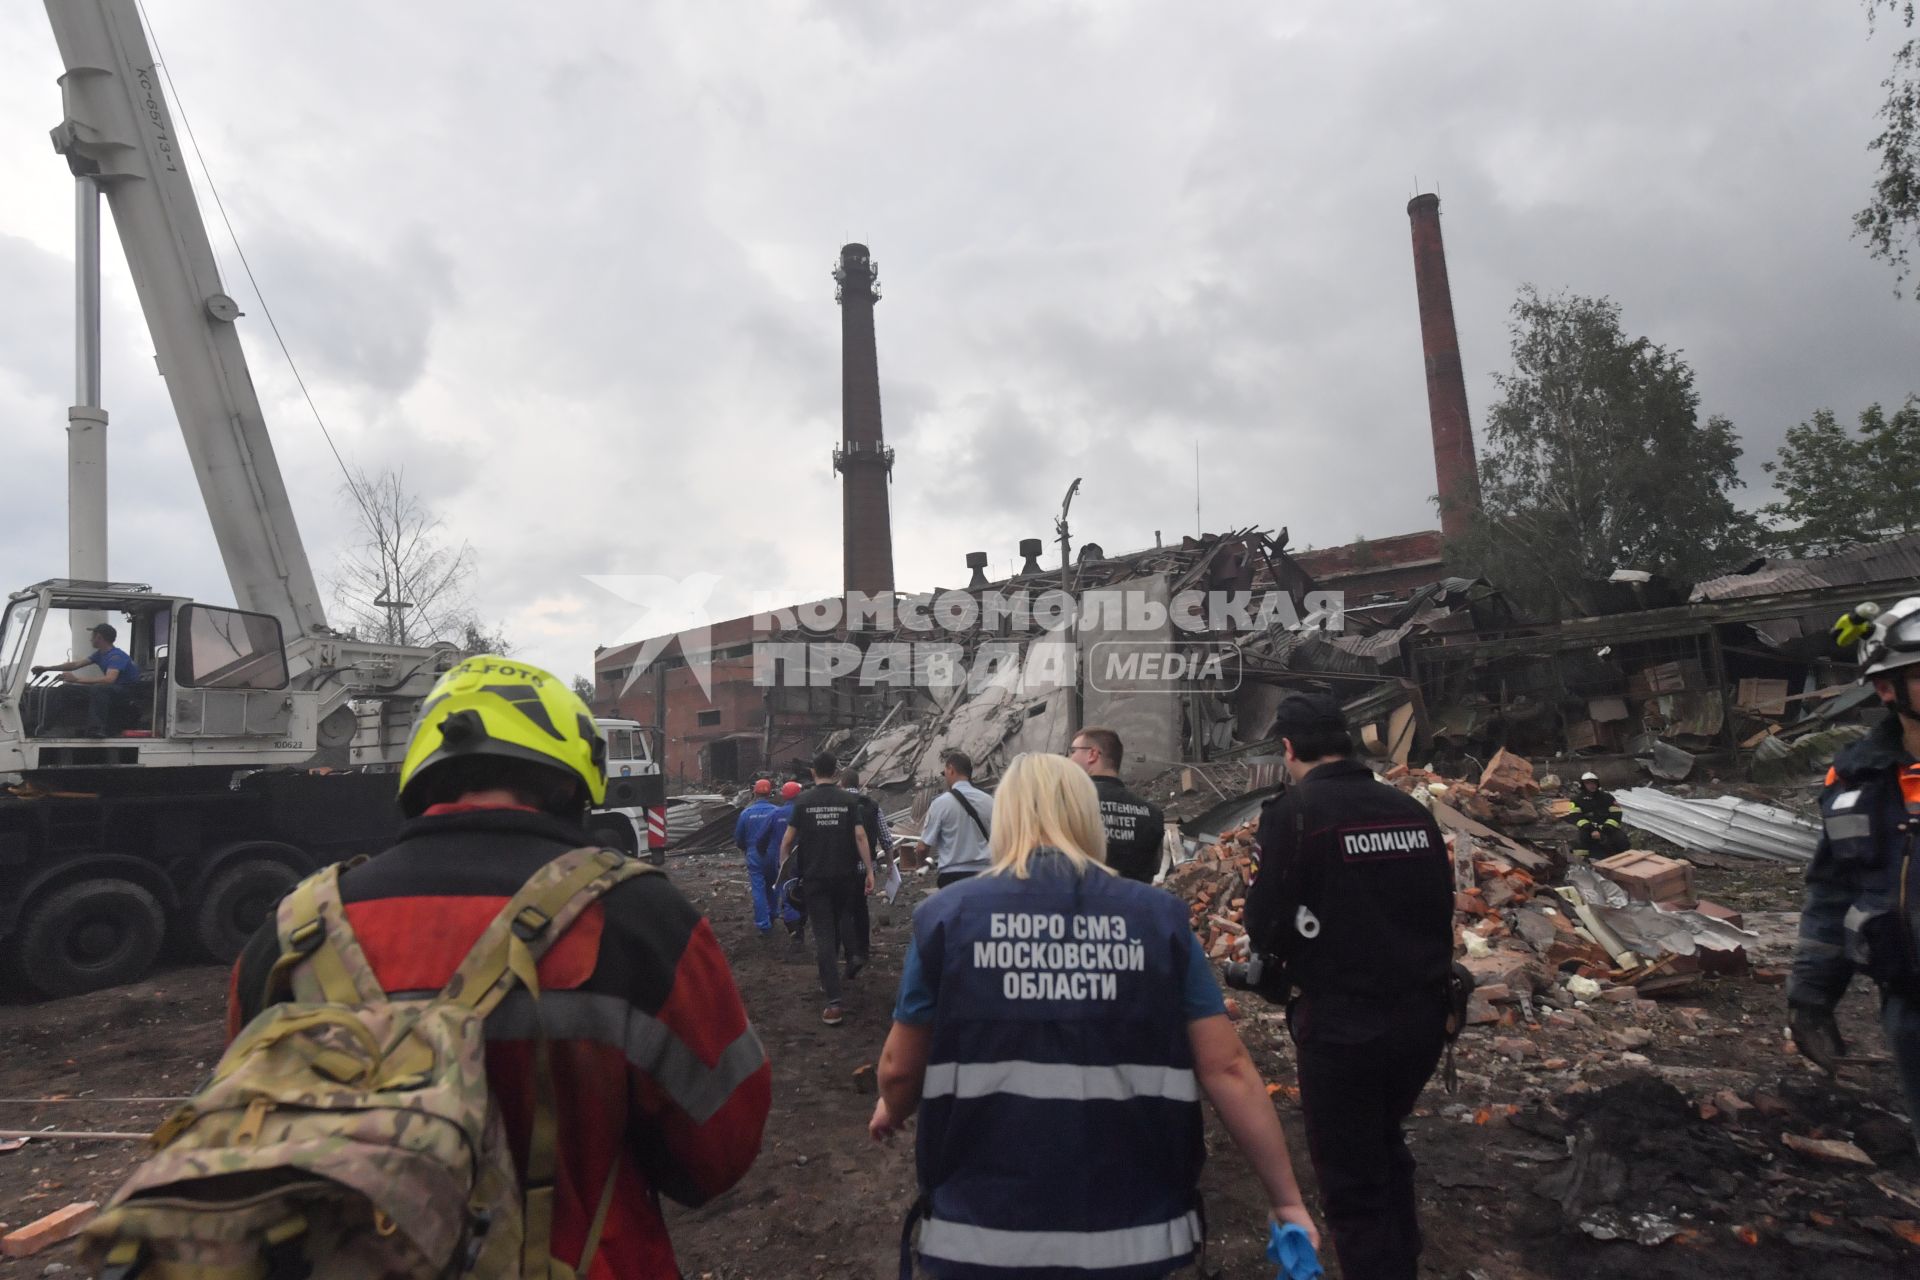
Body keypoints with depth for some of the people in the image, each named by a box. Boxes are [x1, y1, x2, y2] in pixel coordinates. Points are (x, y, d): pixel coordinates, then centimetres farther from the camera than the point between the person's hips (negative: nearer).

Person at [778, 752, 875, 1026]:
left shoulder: (802, 801, -2)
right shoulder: (848, 801, -1)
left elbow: (788, 840, -1)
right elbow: (860, 836, -7)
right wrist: (869, 871, -5)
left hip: (814, 877, -1)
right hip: (844, 875, 1)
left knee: (823, 934, -1)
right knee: (841, 923, 25)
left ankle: (834, 1002, -6)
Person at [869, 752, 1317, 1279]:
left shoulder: (949, 915, -6)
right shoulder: (1160, 918, -4)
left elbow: (900, 1068, 2)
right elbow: (1227, 1067, -4)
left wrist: (892, 1110, 24)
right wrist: (1287, 1201, 7)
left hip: (982, 1235, -1)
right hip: (1134, 1233, 1)